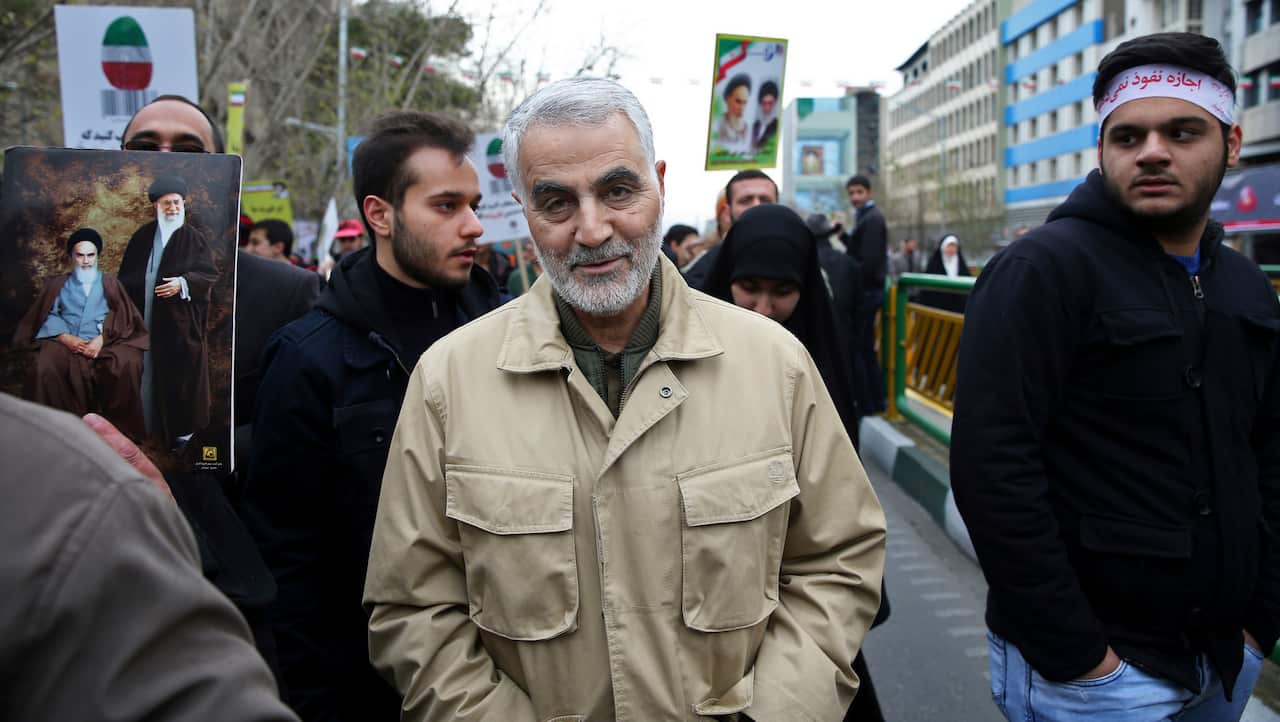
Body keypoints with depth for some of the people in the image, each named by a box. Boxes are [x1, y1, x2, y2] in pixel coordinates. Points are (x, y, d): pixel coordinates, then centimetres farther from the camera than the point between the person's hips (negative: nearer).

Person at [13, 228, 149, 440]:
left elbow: (121, 317, 7)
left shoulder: (109, 283, 23)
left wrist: (102, 338, -12)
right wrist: (66, 337, -11)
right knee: (43, 368, -33)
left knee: (128, 364, -35)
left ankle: (118, 426, -21)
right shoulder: (57, 284, 25)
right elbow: (48, 316, 10)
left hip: (105, 342, -1)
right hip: (67, 342, 1)